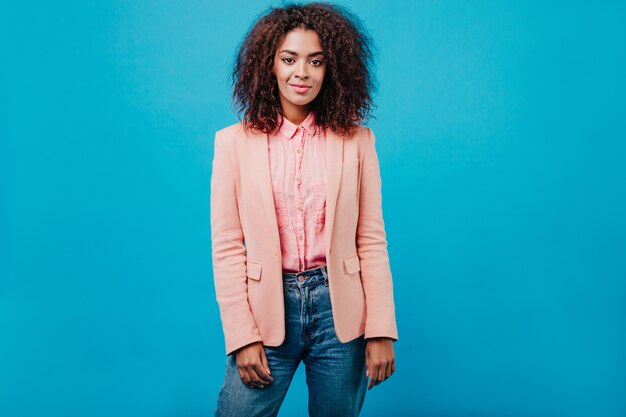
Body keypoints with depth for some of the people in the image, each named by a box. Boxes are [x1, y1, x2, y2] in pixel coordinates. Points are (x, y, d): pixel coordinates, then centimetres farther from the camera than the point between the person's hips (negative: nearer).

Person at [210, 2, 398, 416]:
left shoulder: (356, 139, 1)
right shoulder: (235, 141, -1)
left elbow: (372, 240, 1)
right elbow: (226, 246, -2)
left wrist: (381, 330, -2)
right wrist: (242, 335, -6)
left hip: (338, 310, 1)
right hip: (268, 308, 0)